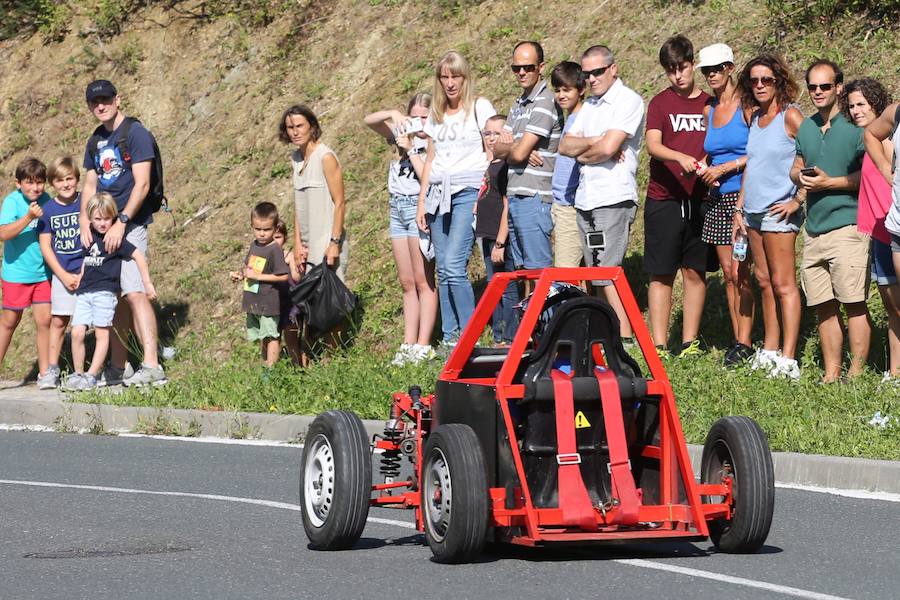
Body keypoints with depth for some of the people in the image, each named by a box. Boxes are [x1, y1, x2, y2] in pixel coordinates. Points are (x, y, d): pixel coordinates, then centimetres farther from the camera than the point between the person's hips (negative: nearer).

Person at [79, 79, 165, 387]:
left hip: (131, 225, -7)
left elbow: (142, 184, -13)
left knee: (134, 292, -18)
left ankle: (151, 365, -24)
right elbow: (90, 184, 17)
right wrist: (84, 220, -1)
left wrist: (121, 222, -19)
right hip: (104, 227, 7)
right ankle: (118, 367, 14)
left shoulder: (135, 134, -7)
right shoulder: (96, 141, 16)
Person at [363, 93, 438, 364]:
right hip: (398, 207, 7)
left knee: (422, 281, -6)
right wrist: (392, 114, -7)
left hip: (419, 207, -7)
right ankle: (408, 345, 9)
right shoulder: (402, 135, 12)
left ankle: (423, 346, -6)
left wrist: (410, 149, -13)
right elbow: (369, 121, 10)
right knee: (407, 283, 8)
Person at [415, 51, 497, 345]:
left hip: (468, 192, -6)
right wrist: (422, 202, 14)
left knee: (453, 266, -18)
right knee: (443, 271, 2)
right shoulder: (436, 114, 18)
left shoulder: (479, 107, 1)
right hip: (439, 194, 6)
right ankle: (449, 339, 5)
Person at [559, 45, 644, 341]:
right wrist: (595, 141, -8)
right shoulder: (590, 105, 19)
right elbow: (565, 145, 9)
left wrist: (582, 154, 1)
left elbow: (609, 148, -17)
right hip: (585, 199, 8)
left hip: (614, 197, -8)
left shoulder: (628, 101, -6)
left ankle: (625, 337, -13)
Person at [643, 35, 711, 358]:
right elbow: (653, 145, -11)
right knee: (662, 274, -1)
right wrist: (681, 158, -28)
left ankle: (690, 342, 11)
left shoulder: (710, 104, 11)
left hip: (700, 201, 2)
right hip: (664, 199, -2)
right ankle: (659, 345, 0)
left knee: (695, 271, 5)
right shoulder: (661, 103, 3)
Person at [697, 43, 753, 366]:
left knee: (739, 272, -9)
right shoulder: (709, 110, 14)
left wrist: (726, 167, -12)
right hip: (717, 199, 7)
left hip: (743, 195, -7)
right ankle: (737, 341, 10)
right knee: (728, 273, 6)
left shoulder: (746, 106, -6)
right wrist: (706, 171, 4)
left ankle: (744, 343, -5)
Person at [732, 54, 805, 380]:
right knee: (764, 283, 11)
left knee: (783, 284, -7)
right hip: (753, 213, 7)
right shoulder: (755, 118, 14)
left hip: (779, 212, -7)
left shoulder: (790, 116, -9)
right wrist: (739, 209, 15)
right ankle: (769, 352, 17)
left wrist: (798, 200, -15)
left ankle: (788, 360, -8)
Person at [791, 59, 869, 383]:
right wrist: (800, 176, 1)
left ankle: (857, 372, -4)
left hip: (847, 226, -7)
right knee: (823, 306, 8)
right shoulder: (806, 128, 15)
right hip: (814, 229, 7)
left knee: (853, 304, -7)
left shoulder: (853, 127, -5)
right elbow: (796, 168, 25)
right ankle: (831, 373, 14)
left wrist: (829, 182, -14)